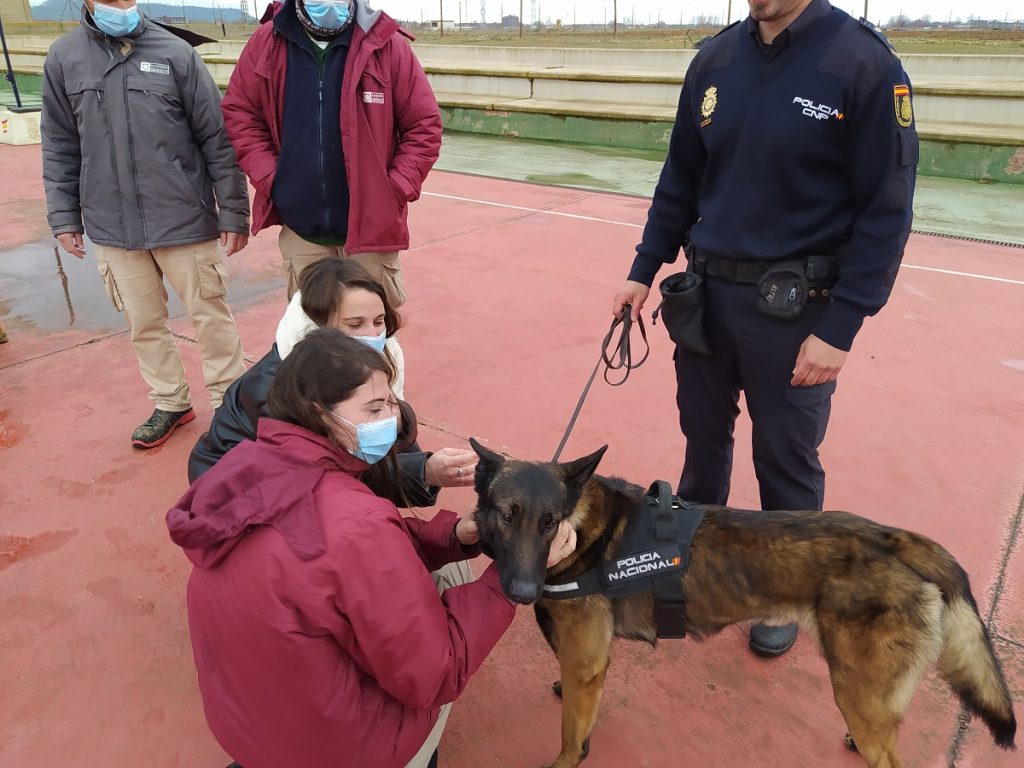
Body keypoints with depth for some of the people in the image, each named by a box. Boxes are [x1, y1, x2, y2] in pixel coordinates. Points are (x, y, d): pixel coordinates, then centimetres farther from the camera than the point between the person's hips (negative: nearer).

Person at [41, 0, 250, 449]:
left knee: (210, 315, 5)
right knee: (144, 323, 11)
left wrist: (233, 211, -5)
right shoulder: (63, 59, 5)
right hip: (112, 226, 3)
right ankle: (170, 403, 29)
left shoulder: (176, 53, -3)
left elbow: (217, 138, -3)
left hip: (185, 220, -2)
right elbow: (60, 146, 10)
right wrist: (63, 216, 6)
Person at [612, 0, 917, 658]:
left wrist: (839, 329, -16)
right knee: (704, 433, 19)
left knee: (786, 458, 10)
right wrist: (644, 271, 7)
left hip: (794, 305, -4)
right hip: (706, 289, 5)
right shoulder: (715, 61, 3)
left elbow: (886, 212, -12)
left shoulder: (865, 63, -11)